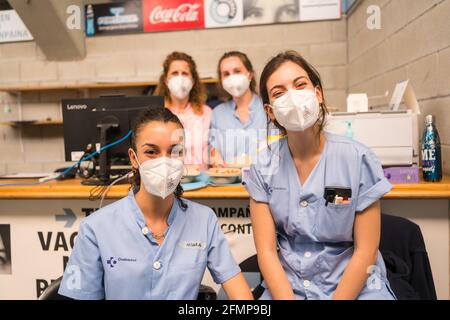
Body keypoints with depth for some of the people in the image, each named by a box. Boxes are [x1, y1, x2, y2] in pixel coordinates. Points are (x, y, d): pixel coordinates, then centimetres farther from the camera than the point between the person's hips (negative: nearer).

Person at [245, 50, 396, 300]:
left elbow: (365, 251, -6)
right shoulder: (264, 167, -4)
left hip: (354, 286, 0)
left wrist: (339, 298, -11)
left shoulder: (358, 159, -9)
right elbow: (266, 251, -5)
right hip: (287, 286, 0)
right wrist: (287, 298, -16)